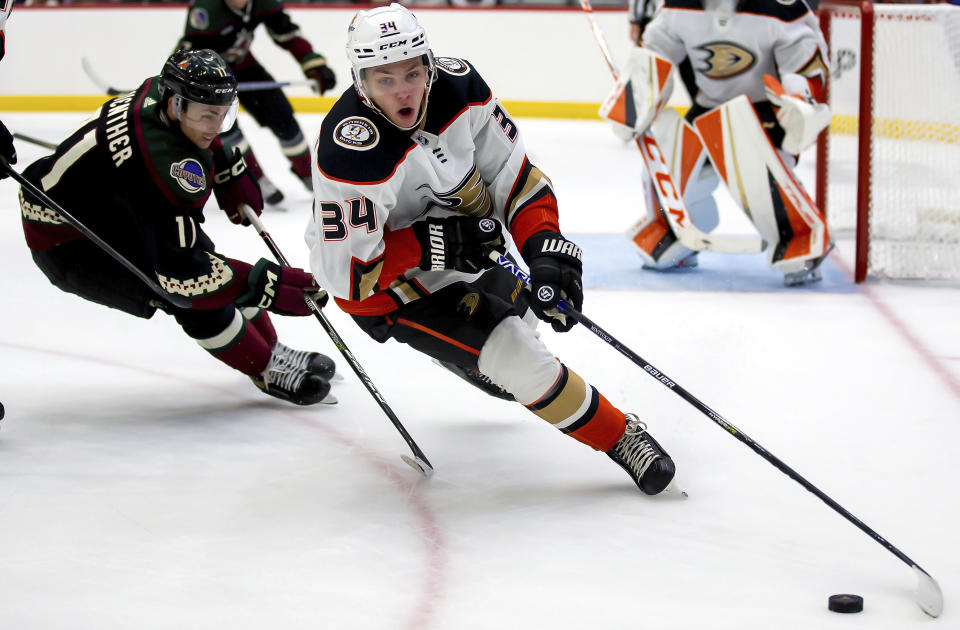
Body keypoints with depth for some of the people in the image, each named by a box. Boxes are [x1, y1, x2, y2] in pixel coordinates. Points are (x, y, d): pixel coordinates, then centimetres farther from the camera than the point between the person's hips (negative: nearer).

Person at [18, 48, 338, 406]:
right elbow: (181, 273, -39)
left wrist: (230, 174, 12)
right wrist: (269, 286, -39)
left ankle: (271, 350, 26)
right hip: (70, 246, -9)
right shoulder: (167, 163, -39)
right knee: (194, 295, -19)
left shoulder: (165, 91, -13)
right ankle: (268, 371, -2)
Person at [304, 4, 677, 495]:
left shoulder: (457, 85, -20)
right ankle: (619, 437, 1)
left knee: (520, 317, 30)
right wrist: (431, 245, -33)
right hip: (387, 283, -7)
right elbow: (344, 272, -33)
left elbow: (512, 174, -10)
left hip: (464, 240, 7)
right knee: (516, 358, -18)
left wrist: (545, 247, -23)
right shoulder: (351, 154, -37)